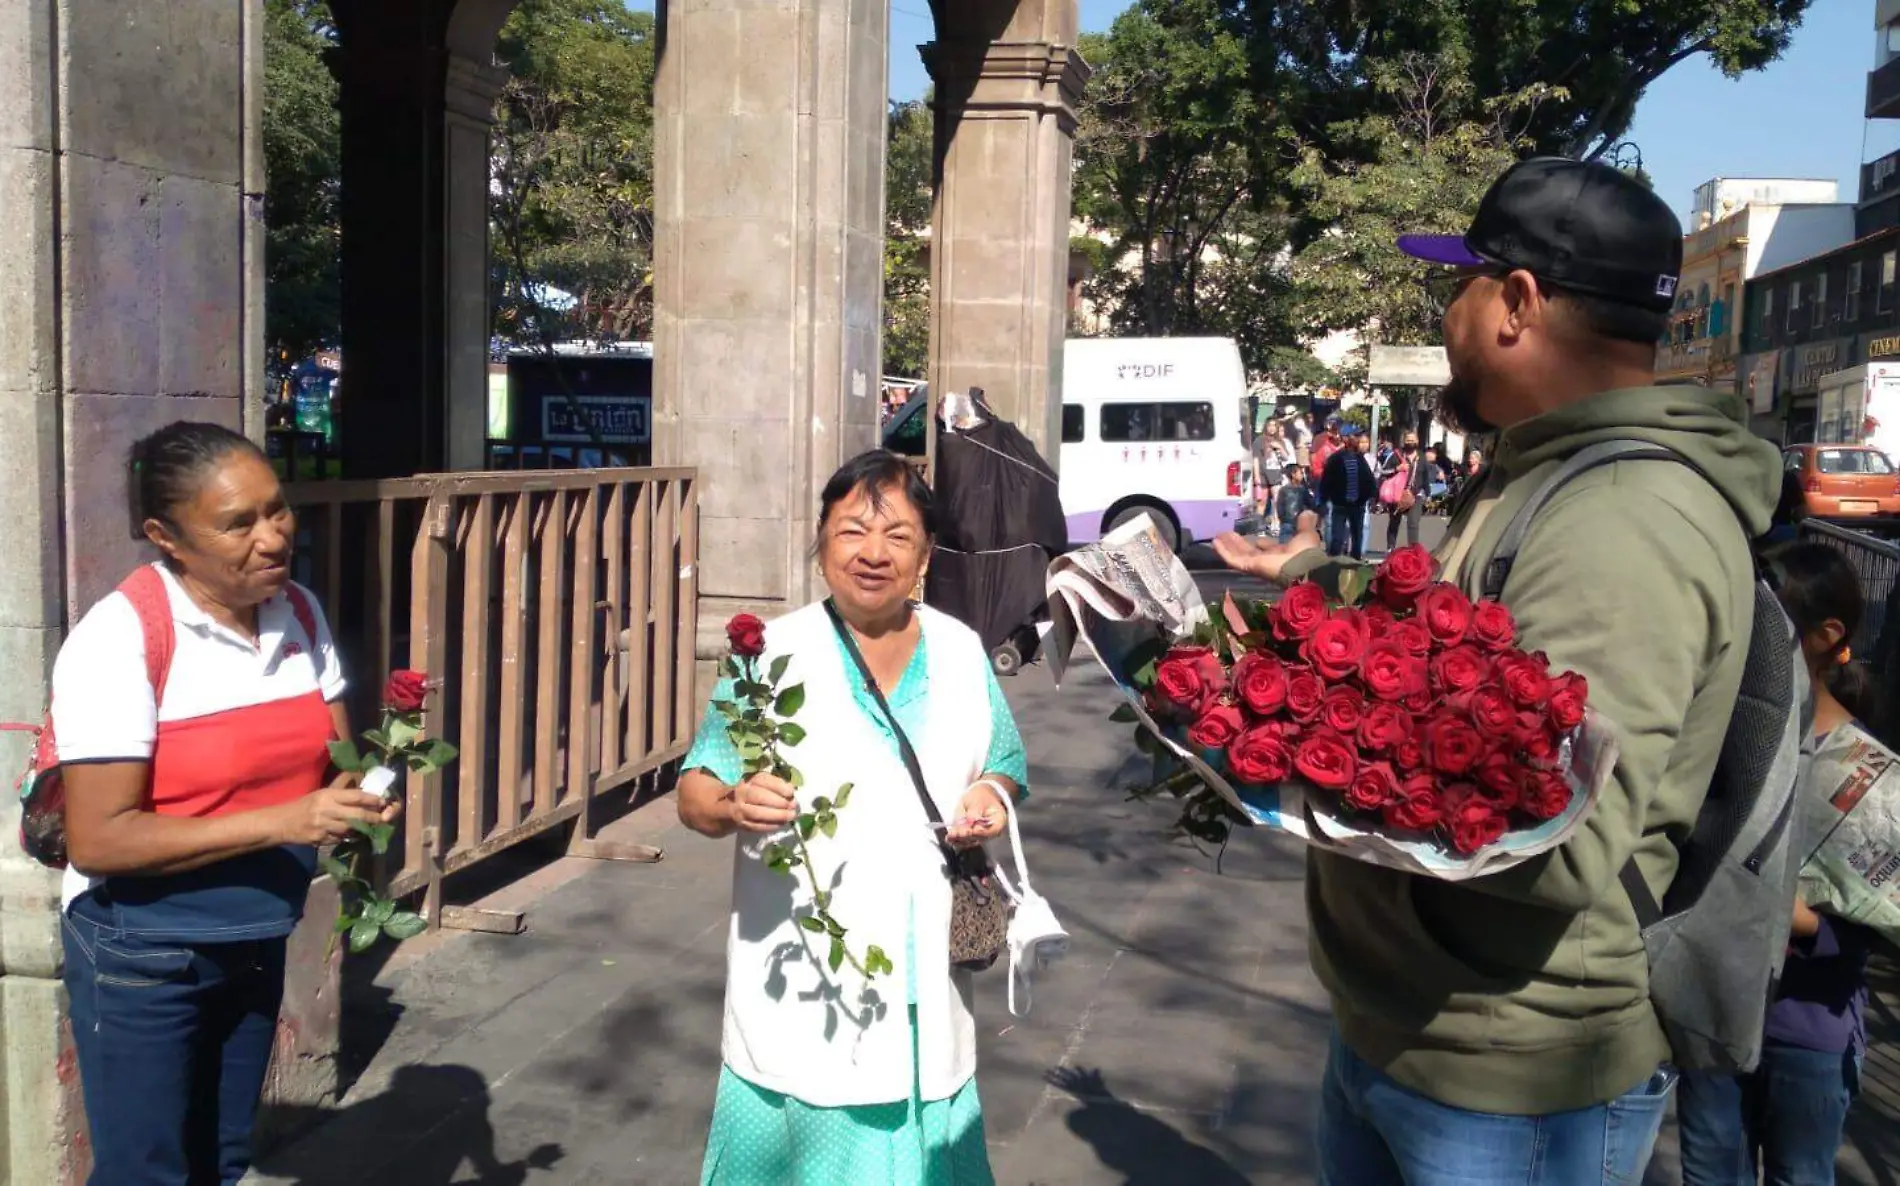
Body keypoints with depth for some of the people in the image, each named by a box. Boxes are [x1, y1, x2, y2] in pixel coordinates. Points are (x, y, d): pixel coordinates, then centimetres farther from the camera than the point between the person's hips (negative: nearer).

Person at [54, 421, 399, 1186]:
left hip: (255, 946, 6)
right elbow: (97, 840, -25)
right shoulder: (120, 638, -22)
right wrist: (280, 821, -30)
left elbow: (332, 758, 6)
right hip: (142, 957, -6)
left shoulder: (300, 614, -2)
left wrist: (363, 795, -17)